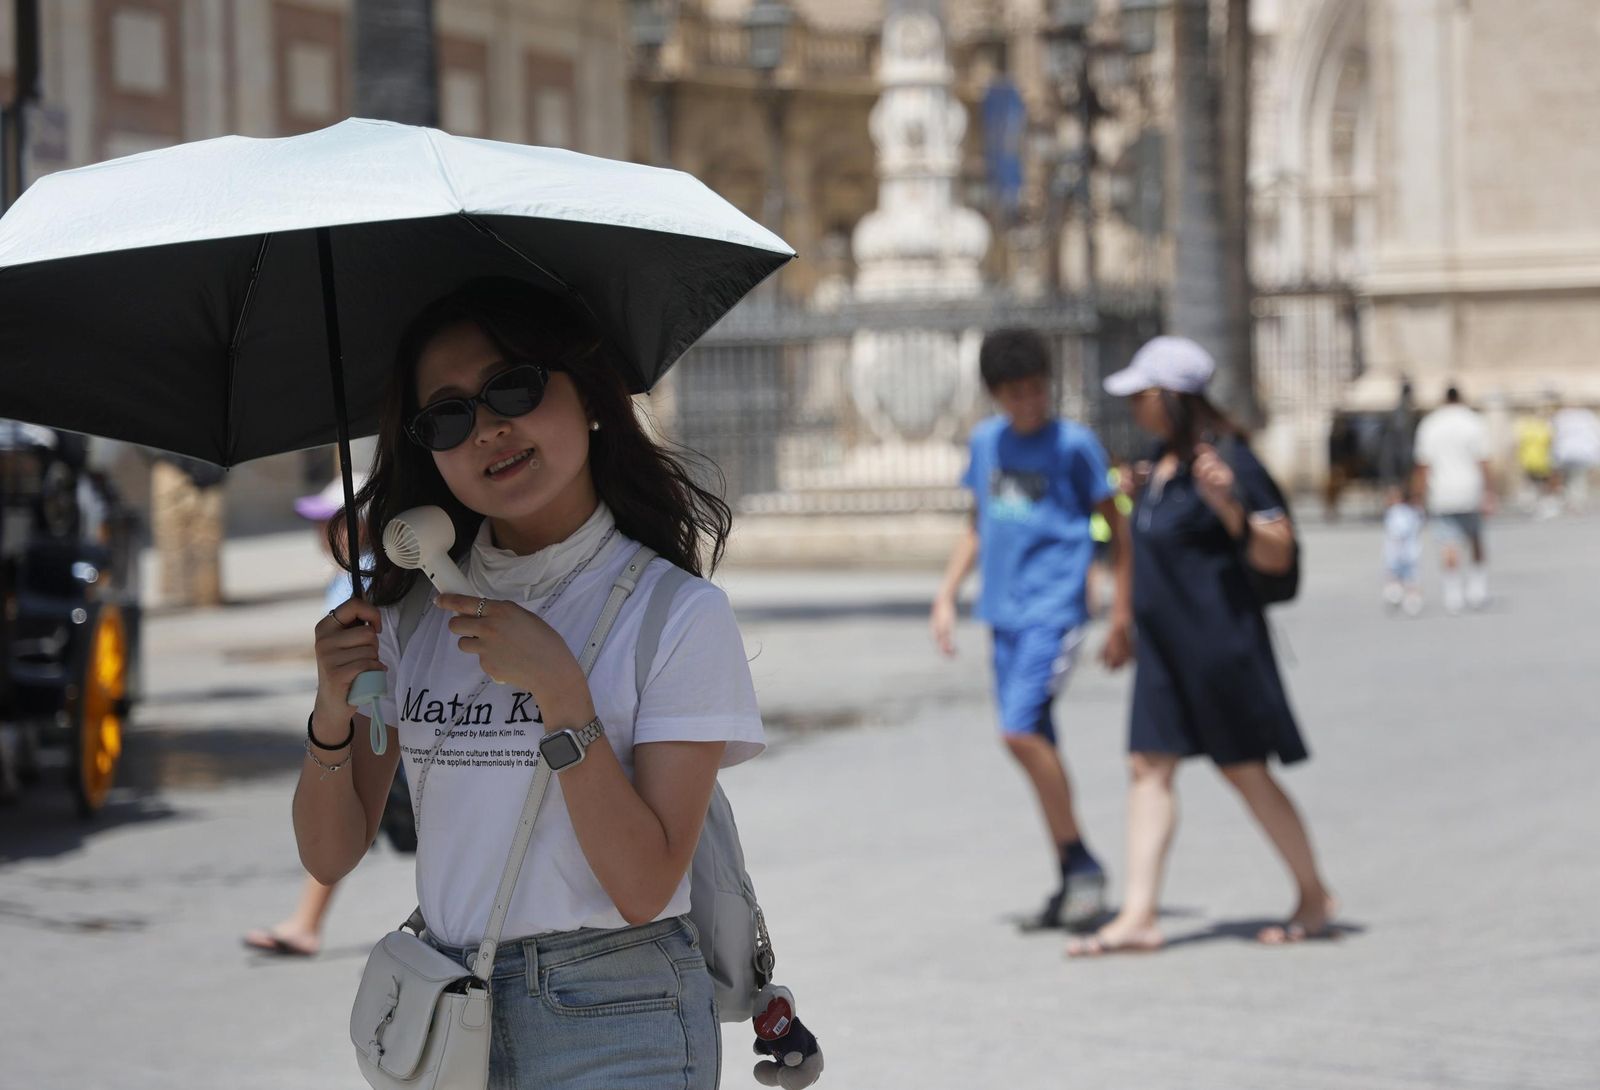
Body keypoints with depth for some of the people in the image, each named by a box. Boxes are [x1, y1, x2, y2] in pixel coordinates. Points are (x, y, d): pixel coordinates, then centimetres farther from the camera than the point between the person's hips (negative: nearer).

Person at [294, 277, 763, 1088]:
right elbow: (331, 856, 5)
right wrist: (332, 722, -13)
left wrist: (558, 688, -21)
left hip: (614, 1024, -4)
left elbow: (642, 888, -15)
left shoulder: (678, 616, -9)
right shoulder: (413, 609, 5)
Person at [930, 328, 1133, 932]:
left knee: (1022, 731, -20)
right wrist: (946, 597, 15)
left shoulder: (1073, 444, -6)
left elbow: (1117, 529, 0)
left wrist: (1121, 617, -4)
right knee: (1035, 742, 8)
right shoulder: (986, 441, 11)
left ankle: (1083, 864, -8)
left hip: (1053, 610, -6)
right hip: (1003, 611, 6)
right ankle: (1070, 882, 16)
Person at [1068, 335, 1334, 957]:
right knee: (1149, 768, 1)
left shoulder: (1226, 463, -16)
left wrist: (1228, 504, -30)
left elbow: (1277, 555, -18)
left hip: (1219, 643, -8)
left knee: (1245, 770, 2)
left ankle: (1315, 898, 17)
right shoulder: (1164, 459, 11)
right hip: (1164, 646, 8)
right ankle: (1138, 915, 0)